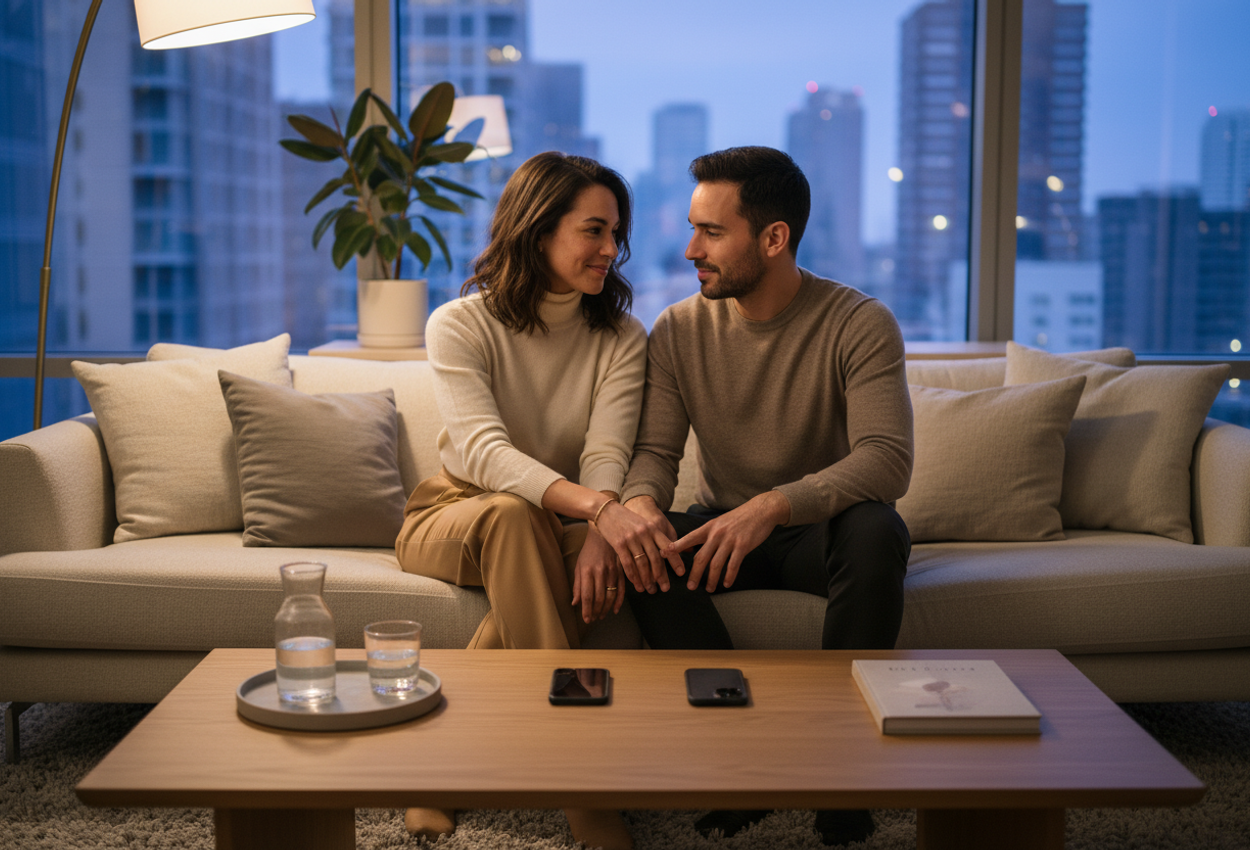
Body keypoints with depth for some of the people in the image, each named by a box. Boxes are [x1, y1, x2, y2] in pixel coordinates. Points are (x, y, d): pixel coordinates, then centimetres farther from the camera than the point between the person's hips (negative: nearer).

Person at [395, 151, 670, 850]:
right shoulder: (460, 326, -11)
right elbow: (485, 453, -27)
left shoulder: (621, 338, -1)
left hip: (558, 529, 2)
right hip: (452, 515, -2)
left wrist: (599, 538, -40)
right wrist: (596, 507, -45)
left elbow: (607, 455, -16)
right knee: (513, 514, -38)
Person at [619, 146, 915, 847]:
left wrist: (772, 505, -43)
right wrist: (639, 501, -32)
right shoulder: (679, 330, -3)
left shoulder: (860, 323, -15)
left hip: (822, 527, -3)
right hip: (723, 527, 3)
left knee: (875, 532, -37)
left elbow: (888, 460, -27)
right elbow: (656, 449, -5)